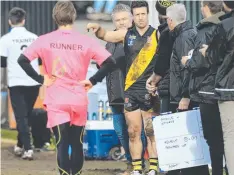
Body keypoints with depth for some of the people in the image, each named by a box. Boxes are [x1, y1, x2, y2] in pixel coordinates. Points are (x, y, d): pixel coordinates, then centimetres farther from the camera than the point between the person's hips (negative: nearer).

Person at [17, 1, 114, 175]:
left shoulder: (45, 40, -4)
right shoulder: (86, 41, -4)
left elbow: (23, 60, -9)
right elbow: (109, 62, -8)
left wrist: (40, 79, -2)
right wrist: (92, 81, 0)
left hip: (56, 101, -1)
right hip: (79, 100, 1)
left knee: (62, 144, -5)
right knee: (77, 144, 14)